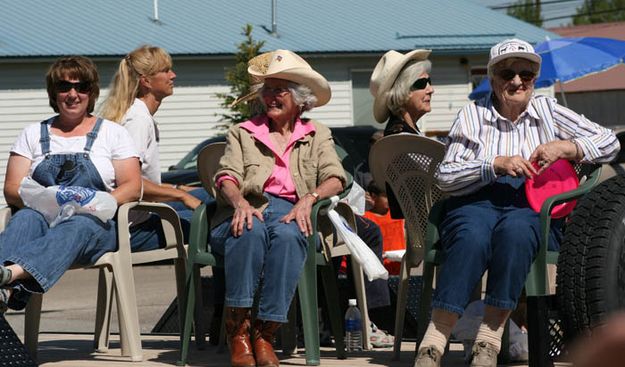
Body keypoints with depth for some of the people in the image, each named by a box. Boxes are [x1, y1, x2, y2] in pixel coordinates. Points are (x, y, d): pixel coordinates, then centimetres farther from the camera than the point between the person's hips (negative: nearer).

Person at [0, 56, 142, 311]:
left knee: (77, 226, -39)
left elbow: (132, 187, 6)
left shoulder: (112, 133, 17)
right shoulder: (34, 134, 21)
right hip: (43, 213, 1)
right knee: (25, 219, -36)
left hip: (96, 224, -1)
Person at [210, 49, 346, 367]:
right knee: (251, 230, -38)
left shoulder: (317, 135, 23)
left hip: (289, 211, 0)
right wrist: (239, 201, -18)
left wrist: (309, 198, -16)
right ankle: (237, 329, -36)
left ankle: (264, 334, -37)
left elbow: (334, 179, 6)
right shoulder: (242, 133, 22)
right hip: (247, 210, 0)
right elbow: (226, 176, 5)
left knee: (287, 234, -38)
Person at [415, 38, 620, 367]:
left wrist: (565, 147, -4)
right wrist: (498, 164, -9)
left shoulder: (549, 112, 20)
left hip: (531, 208, 1)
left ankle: (489, 340, -39)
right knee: (472, 238, -38)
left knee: (516, 231, -38)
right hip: (477, 203, -1)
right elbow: (445, 177, 4)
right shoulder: (472, 115, 15)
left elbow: (609, 143, 14)